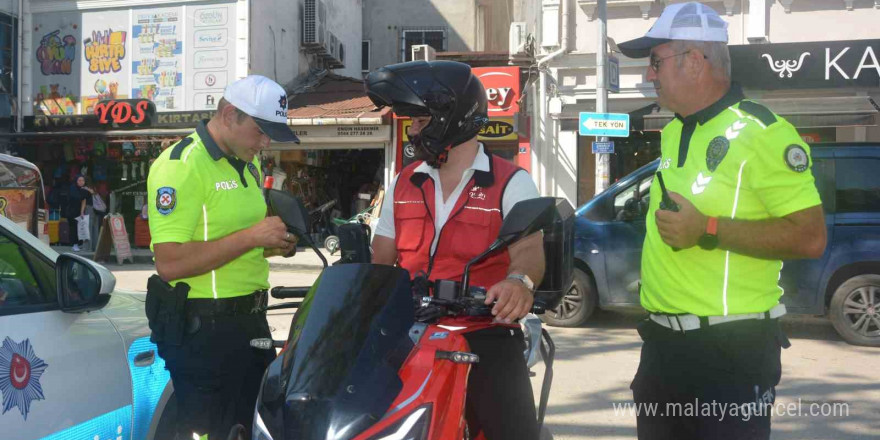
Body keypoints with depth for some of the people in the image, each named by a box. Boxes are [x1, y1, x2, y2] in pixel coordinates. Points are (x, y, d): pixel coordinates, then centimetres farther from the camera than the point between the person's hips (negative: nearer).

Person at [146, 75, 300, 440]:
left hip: (251, 321, 9)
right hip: (201, 329, -9)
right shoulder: (180, 165, -17)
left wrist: (272, 244, 4)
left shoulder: (249, 163, 11)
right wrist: (251, 236, -24)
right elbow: (169, 263, -25)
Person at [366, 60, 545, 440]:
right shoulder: (403, 184, 13)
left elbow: (529, 249, -19)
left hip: (485, 333, -4)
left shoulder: (511, 182, -3)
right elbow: (380, 260, 15)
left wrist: (520, 280, -41)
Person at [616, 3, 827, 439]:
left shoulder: (760, 132, -15)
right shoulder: (672, 134, 12)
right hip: (662, 343, 8)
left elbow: (810, 237, -20)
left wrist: (707, 231, -22)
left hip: (731, 350, -8)